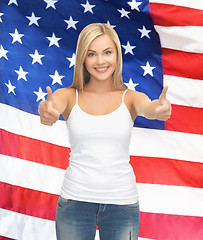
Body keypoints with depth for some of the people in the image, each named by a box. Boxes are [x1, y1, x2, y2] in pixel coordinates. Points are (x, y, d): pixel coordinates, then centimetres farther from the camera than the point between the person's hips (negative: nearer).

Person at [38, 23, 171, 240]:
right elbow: (53, 105, -19)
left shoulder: (130, 98, 2)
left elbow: (147, 108, -18)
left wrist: (160, 107, -42)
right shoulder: (69, 96, 1)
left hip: (122, 203, 0)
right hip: (75, 200, 0)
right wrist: (46, 110, -43)